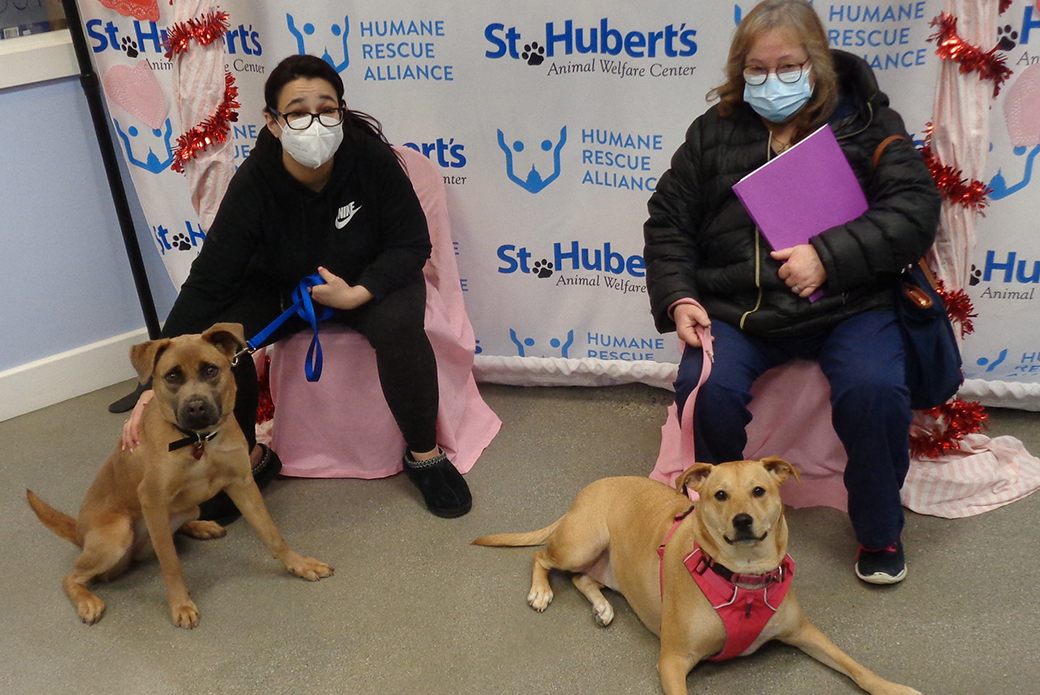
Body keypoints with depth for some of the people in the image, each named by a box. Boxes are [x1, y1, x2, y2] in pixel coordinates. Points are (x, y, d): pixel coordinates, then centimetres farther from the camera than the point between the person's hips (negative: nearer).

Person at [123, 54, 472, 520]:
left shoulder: (371, 158, -25)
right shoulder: (254, 183, -24)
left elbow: (412, 245, -15)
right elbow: (208, 281, -25)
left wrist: (357, 293, -34)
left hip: (369, 279, -1)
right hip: (280, 286, 1)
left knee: (398, 324, -34)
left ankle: (425, 455, -10)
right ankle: (250, 458, 2)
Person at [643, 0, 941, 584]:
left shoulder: (866, 122, 5)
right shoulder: (714, 132, 12)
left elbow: (916, 209, -5)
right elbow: (668, 222, 15)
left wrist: (829, 255, -18)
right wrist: (679, 299, -1)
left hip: (847, 303, -1)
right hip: (736, 308, 2)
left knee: (875, 390, -28)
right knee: (706, 389, -26)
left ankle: (880, 532, 1)